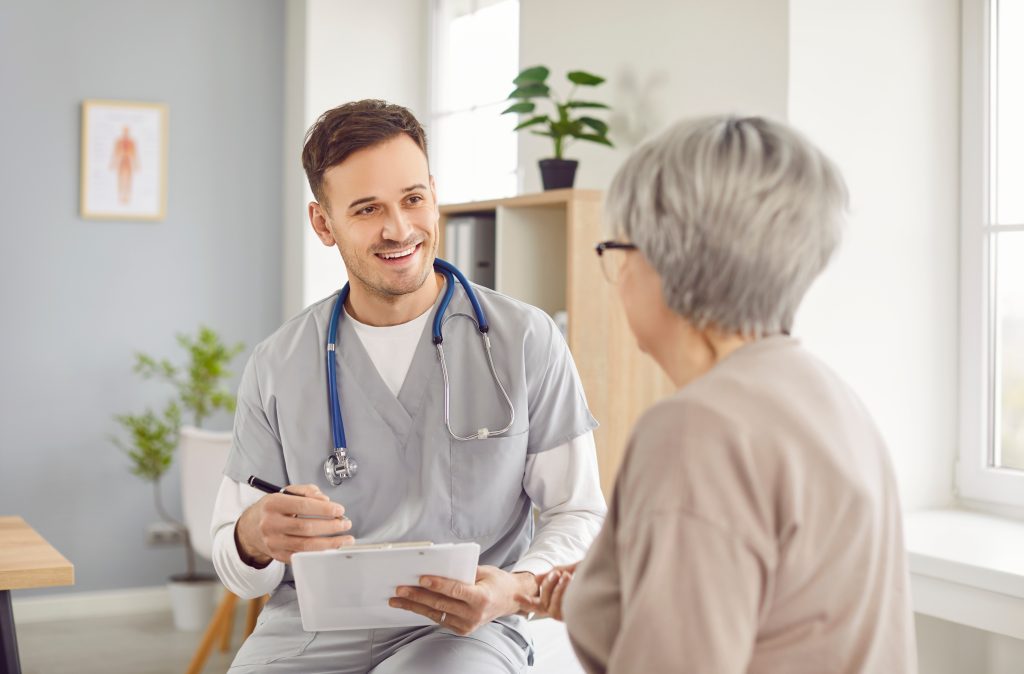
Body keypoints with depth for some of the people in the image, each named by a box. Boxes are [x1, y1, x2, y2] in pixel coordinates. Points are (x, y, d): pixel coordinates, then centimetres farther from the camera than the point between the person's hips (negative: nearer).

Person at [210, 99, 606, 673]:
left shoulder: (526, 340, 1)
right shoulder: (277, 366, 6)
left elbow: (580, 514, 4)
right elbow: (235, 569, 9)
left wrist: (515, 590, -18)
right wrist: (256, 537, -17)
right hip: (309, 627, 4)